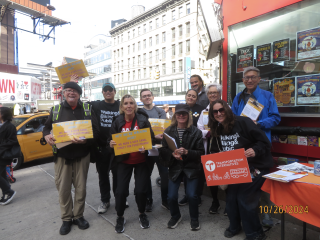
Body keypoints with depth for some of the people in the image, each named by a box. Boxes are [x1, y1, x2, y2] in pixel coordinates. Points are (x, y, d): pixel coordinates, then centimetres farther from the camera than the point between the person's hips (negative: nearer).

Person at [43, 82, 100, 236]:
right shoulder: (56, 110, 5)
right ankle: (66, 218, 26)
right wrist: (47, 136, -11)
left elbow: (95, 131, -4)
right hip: (62, 156, 1)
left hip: (82, 155, 0)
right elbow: (47, 127, 12)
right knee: (63, 188, 6)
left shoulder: (87, 109, 1)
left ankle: (78, 216, 29)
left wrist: (85, 140, -23)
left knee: (80, 187, 9)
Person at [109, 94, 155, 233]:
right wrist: (111, 143, -19)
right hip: (124, 161, 1)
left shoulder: (143, 120, -8)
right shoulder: (117, 122, -3)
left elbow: (151, 138, -4)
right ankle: (120, 217, 27)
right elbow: (111, 140, 3)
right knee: (121, 190, 1)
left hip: (141, 161, -1)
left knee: (140, 190, 1)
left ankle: (142, 214, 31)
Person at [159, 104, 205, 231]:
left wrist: (186, 152, -22)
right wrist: (172, 154, -19)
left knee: (191, 195, -7)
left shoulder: (196, 132, -7)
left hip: (191, 168, -1)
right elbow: (163, 150, 0)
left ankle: (194, 218, 26)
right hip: (175, 167, 2)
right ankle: (175, 216, 34)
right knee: (171, 196, 0)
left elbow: (201, 152, -7)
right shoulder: (168, 131, -2)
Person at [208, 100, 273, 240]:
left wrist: (255, 150, -35)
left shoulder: (243, 122, -19)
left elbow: (264, 142, -18)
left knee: (245, 199, -6)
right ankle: (234, 227, 34)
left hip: (255, 167, -6)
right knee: (231, 197, 7)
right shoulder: (217, 130, 1)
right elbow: (215, 152, 10)